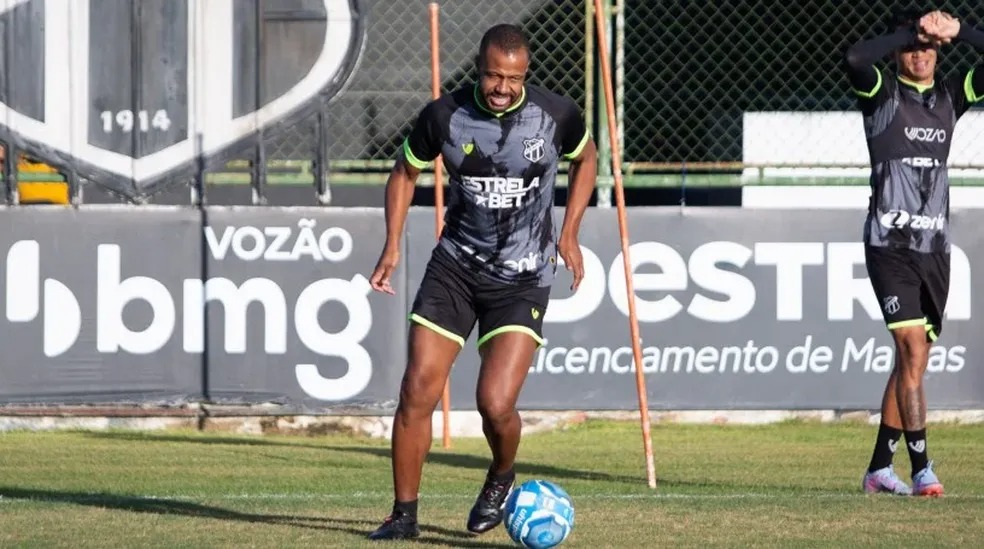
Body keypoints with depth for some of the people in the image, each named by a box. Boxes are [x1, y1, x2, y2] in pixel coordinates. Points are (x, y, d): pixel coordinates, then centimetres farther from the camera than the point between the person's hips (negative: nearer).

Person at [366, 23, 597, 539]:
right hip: (455, 265, 2)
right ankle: (403, 514, 8)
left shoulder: (556, 114, -11)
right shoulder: (444, 115, -10)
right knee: (417, 391, -7)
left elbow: (586, 158, 12)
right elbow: (405, 172, 9)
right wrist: (392, 246, -3)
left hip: (523, 279, -2)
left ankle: (501, 478, 20)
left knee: (495, 404, -14)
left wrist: (569, 234, 5)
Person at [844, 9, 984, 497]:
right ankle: (921, 469, -19)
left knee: (912, 362, 9)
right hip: (889, 245, -6)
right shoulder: (882, 95, -1)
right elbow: (854, 59, -22)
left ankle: (879, 468, 19)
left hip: (935, 249, 6)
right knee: (912, 351, -16)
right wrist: (912, 33, -17)